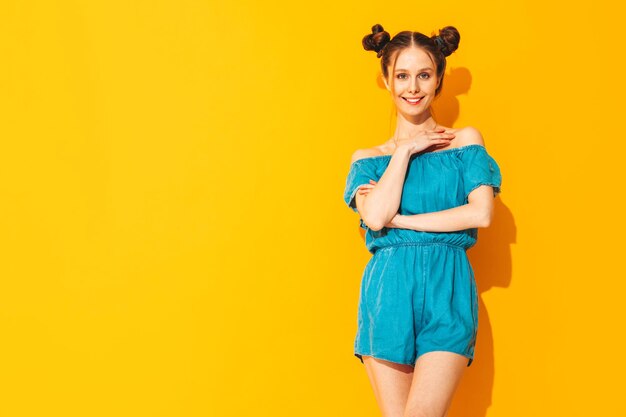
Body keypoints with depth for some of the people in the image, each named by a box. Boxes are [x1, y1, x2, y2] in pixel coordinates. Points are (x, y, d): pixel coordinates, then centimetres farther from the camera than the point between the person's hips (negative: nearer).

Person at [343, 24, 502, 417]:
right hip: (388, 291, 2)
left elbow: (481, 213, -5)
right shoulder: (368, 158, 12)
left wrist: (399, 219, -5)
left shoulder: (466, 140, 9)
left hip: (448, 289, -1)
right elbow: (374, 217, -7)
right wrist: (405, 150, -1)